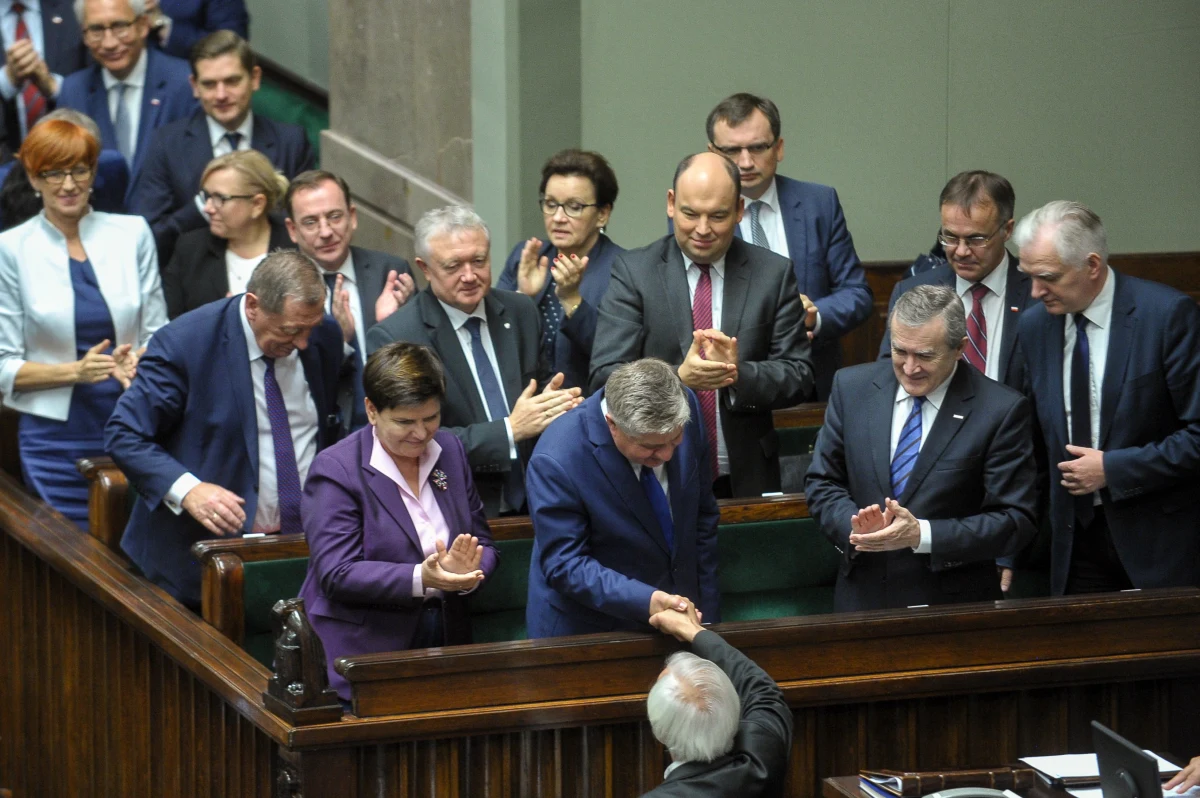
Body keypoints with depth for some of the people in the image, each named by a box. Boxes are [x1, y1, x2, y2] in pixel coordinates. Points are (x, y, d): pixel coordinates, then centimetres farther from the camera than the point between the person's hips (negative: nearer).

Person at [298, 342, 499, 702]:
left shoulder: (450, 451, 13)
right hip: (362, 656, -4)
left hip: (445, 642, 4)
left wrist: (467, 575, -10)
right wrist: (421, 579, -25)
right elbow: (337, 575, -12)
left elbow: (483, 544, 15)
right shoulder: (334, 470, -5)